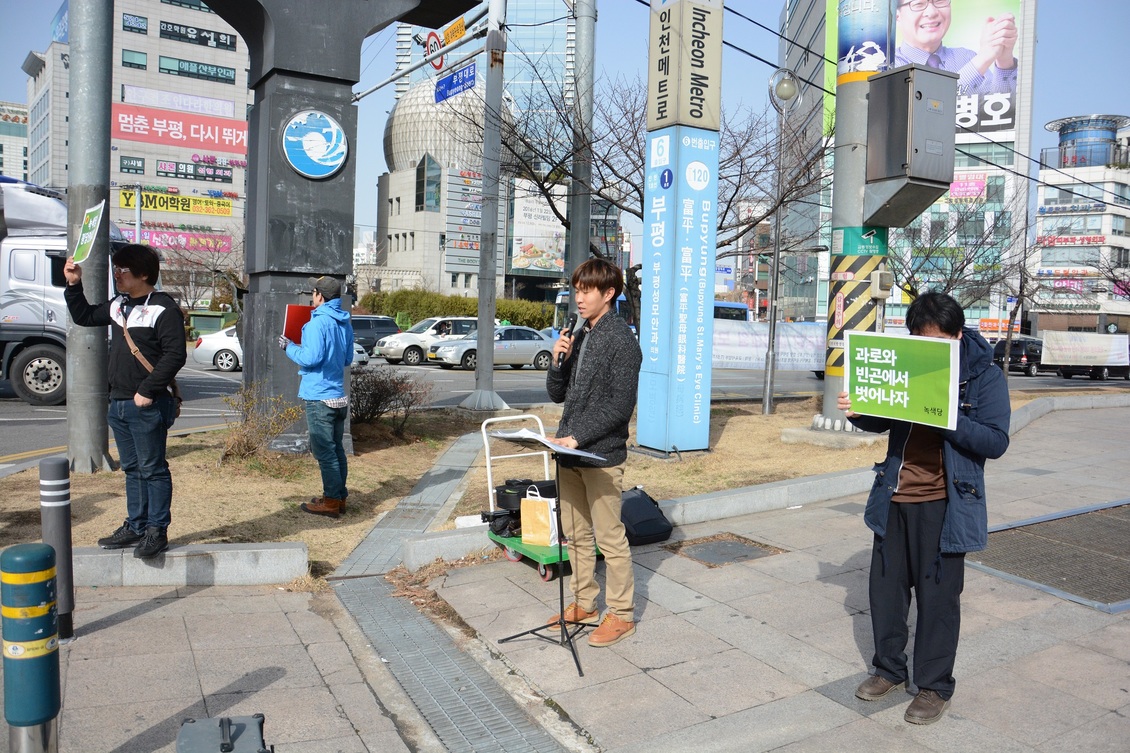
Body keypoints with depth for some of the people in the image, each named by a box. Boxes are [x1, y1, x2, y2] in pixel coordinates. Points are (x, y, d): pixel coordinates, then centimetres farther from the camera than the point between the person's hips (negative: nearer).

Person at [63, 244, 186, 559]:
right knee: (132, 469, 15)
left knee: (153, 469, 0)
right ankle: (135, 527, 25)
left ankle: (157, 530, 8)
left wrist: (148, 391, -20)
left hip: (148, 406, -9)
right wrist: (74, 285, 16)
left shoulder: (164, 309, -13)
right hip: (118, 403, 9)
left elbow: (175, 354, -19)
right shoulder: (118, 305, 13)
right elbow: (83, 317, 30)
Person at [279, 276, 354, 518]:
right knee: (336, 448, 14)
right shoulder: (345, 323, 12)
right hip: (339, 396, 9)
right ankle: (340, 497, 21)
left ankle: (331, 501, 1)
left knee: (324, 451, -3)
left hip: (320, 396, -9)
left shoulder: (318, 322, -15)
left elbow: (311, 358, -21)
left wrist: (289, 347, -6)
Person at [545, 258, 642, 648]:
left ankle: (621, 614, 16)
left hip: (601, 454, -8)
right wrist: (558, 362, -5)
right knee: (575, 534, 16)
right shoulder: (576, 335, 11)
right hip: (570, 453, 8)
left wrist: (578, 437, -20)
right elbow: (558, 395, 13)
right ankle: (584, 604, 31)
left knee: (609, 537, 2)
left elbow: (621, 404, -17)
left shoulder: (621, 339, -11)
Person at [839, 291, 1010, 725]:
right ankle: (889, 668, 33)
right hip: (894, 499, 5)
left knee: (938, 595, 6)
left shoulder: (985, 377, -7)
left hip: (943, 505, -4)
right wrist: (857, 412, -9)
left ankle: (935, 686, 24)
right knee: (886, 586, 13)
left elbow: (996, 442, -14)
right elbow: (882, 420, 13)